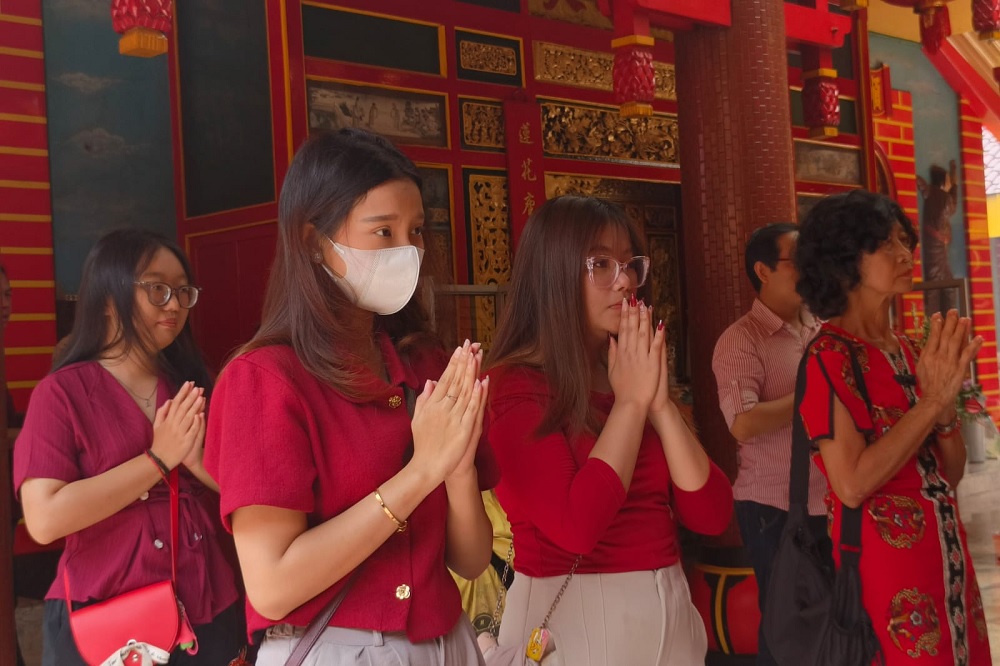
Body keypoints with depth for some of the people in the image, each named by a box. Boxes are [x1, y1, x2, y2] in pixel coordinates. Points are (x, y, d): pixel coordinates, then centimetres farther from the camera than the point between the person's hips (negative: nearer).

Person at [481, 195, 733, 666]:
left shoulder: (636, 377, 9)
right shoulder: (514, 385, -12)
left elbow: (711, 514, 0)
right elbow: (575, 527, -26)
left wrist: (660, 404, -12)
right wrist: (631, 402, -16)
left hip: (667, 609, 7)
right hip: (571, 614, -6)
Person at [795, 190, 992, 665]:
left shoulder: (908, 352, 9)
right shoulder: (830, 355, -13)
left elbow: (951, 473, 8)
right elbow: (852, 484, -22)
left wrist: (946, 402, -9)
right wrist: (932, 401, -18)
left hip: (945, 554, 8)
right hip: (883, 562, -7)